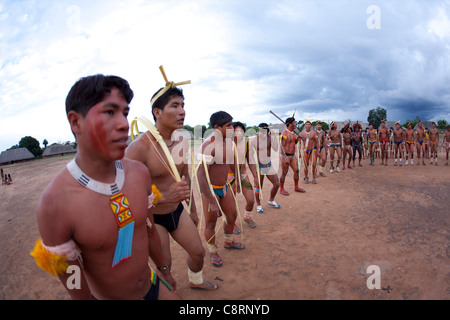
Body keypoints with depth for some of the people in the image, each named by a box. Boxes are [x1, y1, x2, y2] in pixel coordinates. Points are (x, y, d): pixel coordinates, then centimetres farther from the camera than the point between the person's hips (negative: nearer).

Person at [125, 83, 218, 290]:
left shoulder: (181, 141, -4)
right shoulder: (139, 148, -27)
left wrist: (193, 210, 18)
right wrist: (165, 196, -42)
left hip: (178, 211, 7)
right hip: (152, 218, -6)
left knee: (198, 252, 19)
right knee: (164, 267, 8)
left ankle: (195, 281, 51)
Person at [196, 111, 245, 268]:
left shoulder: (228, 141, 0)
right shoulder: (209, 144, -26)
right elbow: (201, 174, -30)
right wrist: (212, 201, -30)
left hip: (224, 187, 8)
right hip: (210, 189, -8)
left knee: (232, 216, 20)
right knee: (211, 223, 6)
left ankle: (228, 242, 46)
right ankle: (213, 252, 30)